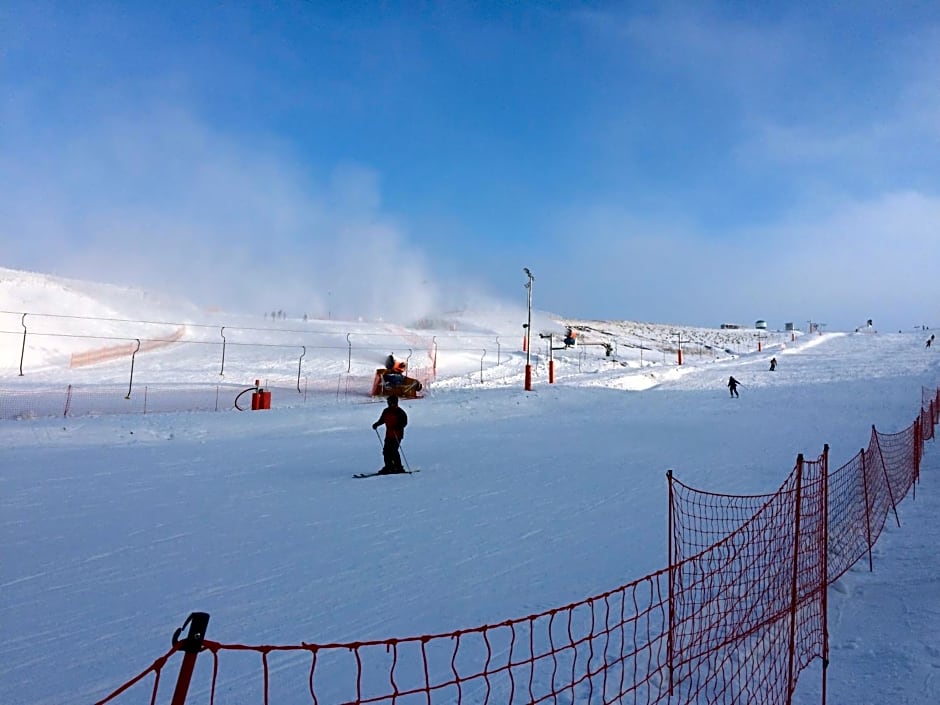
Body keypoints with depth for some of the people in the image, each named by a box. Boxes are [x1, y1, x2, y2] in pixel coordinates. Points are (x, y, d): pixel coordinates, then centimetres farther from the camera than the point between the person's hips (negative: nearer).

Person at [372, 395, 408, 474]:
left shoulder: (399, 412, -8)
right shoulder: (386, 411, 11)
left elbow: (404, 422, -13)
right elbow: (382, 420, 22)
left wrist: (397, 427, -29)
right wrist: (376, 424, 5)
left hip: (397, 435, -7)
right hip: (388, 435, 7)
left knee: (393, 451, -13)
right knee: (386, 451, 3)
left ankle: (398, 467, -4)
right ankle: (389, 466, 15)